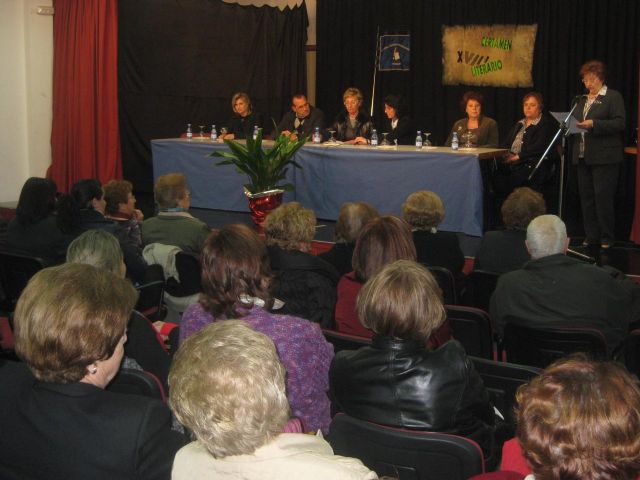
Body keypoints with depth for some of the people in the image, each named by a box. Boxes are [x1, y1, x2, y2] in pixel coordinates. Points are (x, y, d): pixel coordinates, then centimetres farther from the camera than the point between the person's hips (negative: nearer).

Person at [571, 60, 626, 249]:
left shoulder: (613, 97, -3)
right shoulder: (582, 99, 18)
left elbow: (619, 124, -13)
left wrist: (593, 124, -22)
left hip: (604, 157, -7)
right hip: (583, 156, 7)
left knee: (603, 198, -6)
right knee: (586, 198, 8)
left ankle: (607, 239, 2)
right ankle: (591, 236, 15)